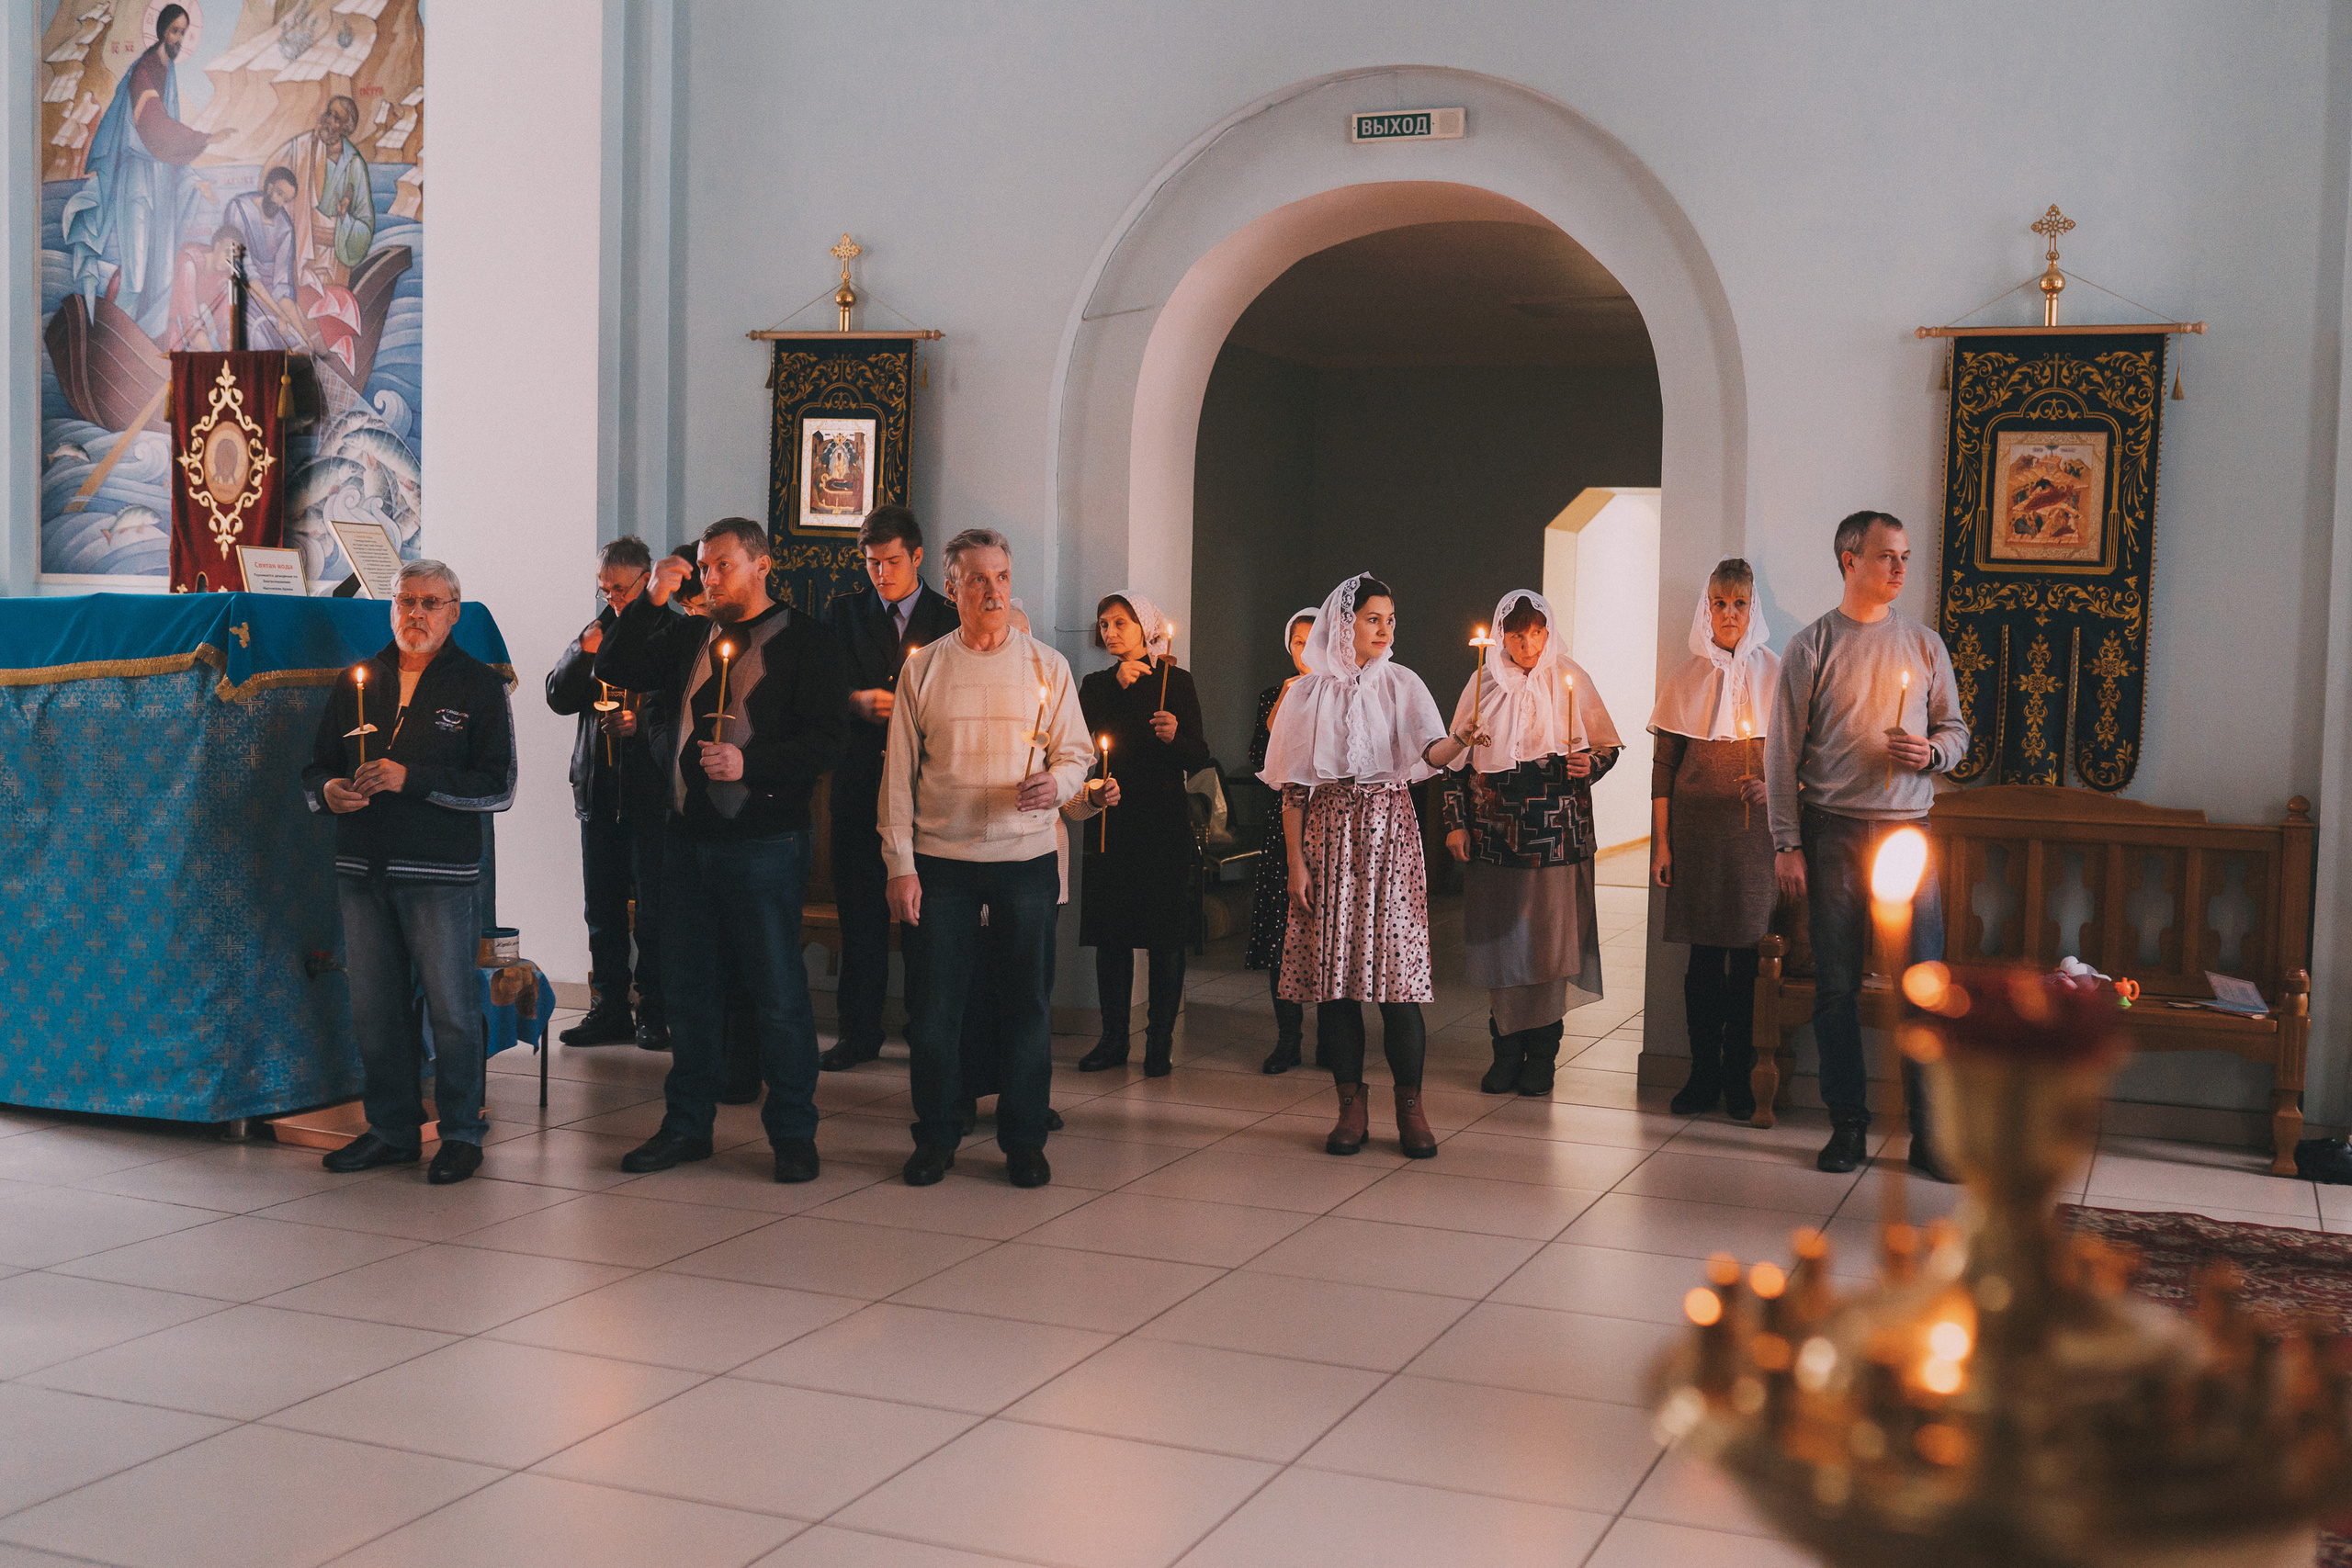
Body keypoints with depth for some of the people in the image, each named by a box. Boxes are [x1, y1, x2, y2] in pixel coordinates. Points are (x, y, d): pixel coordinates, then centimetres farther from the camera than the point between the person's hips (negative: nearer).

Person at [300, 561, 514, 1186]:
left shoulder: (479, 686, 1)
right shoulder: (357, 680, 14)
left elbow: (498, 788, -7)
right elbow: (316, 768, 19)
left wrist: (411, 779, -16)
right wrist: (328, 790, -5)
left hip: (440, 873, -4)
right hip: (362, 869, 4)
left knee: (451, 1008, -2)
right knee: (373, 1009, 9)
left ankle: (461, 1133, 11)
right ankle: (391, 1129, 21)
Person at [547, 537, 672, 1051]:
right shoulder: (596, 630, 13)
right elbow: (559, 698, 10)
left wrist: (642, 723, -17)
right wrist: (583, 653, -6)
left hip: (650, 791, -5)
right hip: (598, 791, 5)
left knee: (653, 908, -2)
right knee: (602, 908, 10)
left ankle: (654, 1012, 6)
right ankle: (609, 1008, 18)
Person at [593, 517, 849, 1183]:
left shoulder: (800, 640, -2)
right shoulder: (688, 637, 14)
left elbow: (829, 738, -9)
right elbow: (613, 670, 8)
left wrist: (749, 763, -18)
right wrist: (650, 600, -1)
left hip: (765, 842, -5)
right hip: (688, 837, 6)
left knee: (777, 990, -1)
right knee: (688, 988, 12)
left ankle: (793, 1133, 9)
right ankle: (687, 1124, 23)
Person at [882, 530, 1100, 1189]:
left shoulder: (1047, 666, 6)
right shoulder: (922, 668, 5)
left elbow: (1076, 753, 7)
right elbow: (899, 771, 4)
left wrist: (1057, 782, -17)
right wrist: (900, 864, -2)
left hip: (1026, 856, 0)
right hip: (941, 858, 0)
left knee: (1028, 1004, 4)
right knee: (934, 1004, 2)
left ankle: (1024, 1139, 16)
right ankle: (935, 1138, 16)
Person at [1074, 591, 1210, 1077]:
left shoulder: (1175, 682, 3)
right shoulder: (1095, 685, 12)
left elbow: (1199, 759, 0)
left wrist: (1176, 736, -21)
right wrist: (1117, 685, -10)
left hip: (1163, 822, -3)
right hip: (1109, 821, 3)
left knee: (1165, 936, -1)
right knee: (1111, 933, 5)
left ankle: (1159, 1043, 5)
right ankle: (1113, 1040, 13)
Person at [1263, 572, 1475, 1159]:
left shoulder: (1401, 685, 7)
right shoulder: (1310, 692, 7)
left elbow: (1432, 752, -8)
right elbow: (1294, 786, 5)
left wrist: (1460, 742, -31)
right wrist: (1296, 861, -2)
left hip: (1389, 830, -1)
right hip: (1329, 832, 1)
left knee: (1398, 966, -7)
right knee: (1333, 968, -1)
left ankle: (1411, 1108, 0)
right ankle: (1352, 1106, 9)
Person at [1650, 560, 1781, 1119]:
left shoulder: (1774, 674, 5)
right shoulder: (1687, 678, 7)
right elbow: (1664, 764, 6)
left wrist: (1771, 784, -14)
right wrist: (1661, 841, 0)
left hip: (1755, 828, -1)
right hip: (1698, 827, 1)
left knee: (1748, 954, -1)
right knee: (1705, 956, 3)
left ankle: (1739, 1076, 8)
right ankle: (1704, 1074, 11)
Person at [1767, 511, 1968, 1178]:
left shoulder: (1925, 645, 10)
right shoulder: (1812, 646, 2)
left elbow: (1957, 728, 17)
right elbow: (1782, 752, 0)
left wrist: (1931, 752, -7)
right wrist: (1786, 844, -5)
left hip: (1907, 829, 2)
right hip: (1833, 834, -2)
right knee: (1836, 987, 3)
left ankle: (1929, 1134, 6)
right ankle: (1848, 1127, 14)